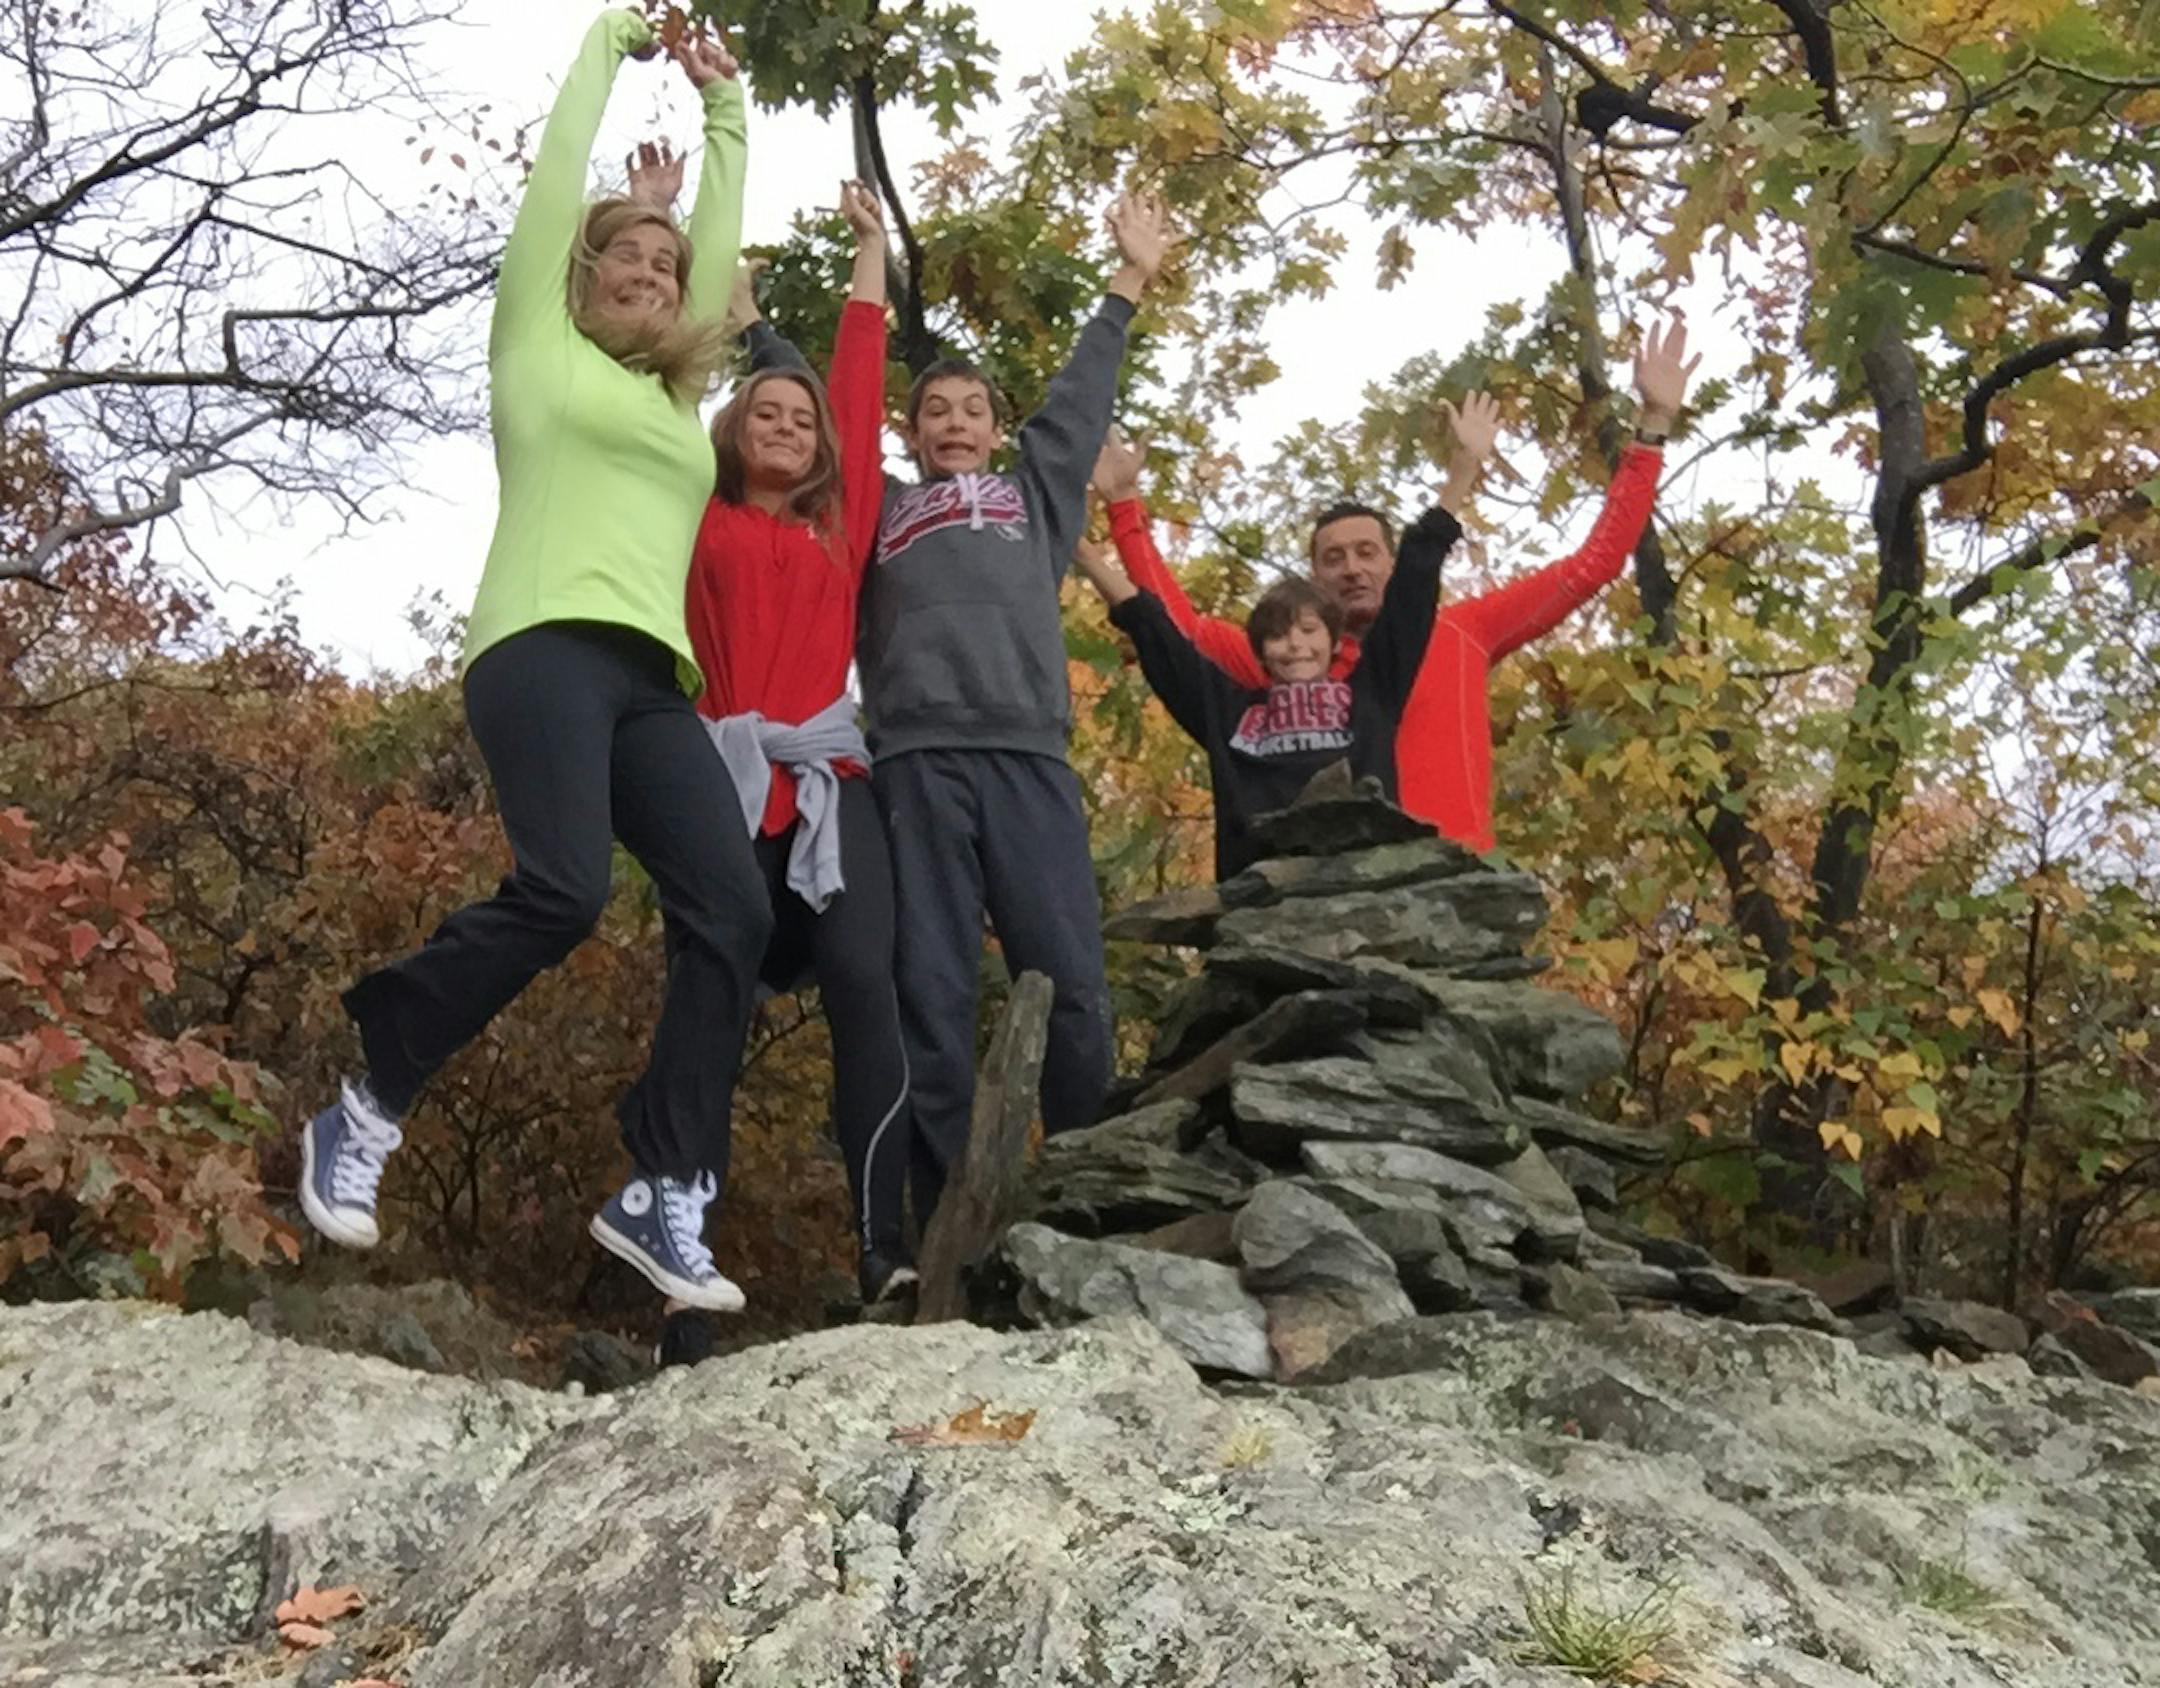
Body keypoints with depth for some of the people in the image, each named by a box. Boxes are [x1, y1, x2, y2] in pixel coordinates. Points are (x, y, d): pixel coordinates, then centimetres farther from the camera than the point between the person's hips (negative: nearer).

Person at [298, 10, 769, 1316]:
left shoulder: (677, 396, 29)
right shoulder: (538, 345, 17)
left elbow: (723, 245, 34)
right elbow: (557, 176, 17)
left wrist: (724, 109, 38)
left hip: (652, 679, 6)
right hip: (546, 649, -6)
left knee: (734, 911, -13)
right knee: (564, 892, -28)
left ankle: (665, 1197, -8)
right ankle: (367, 1108, -8)